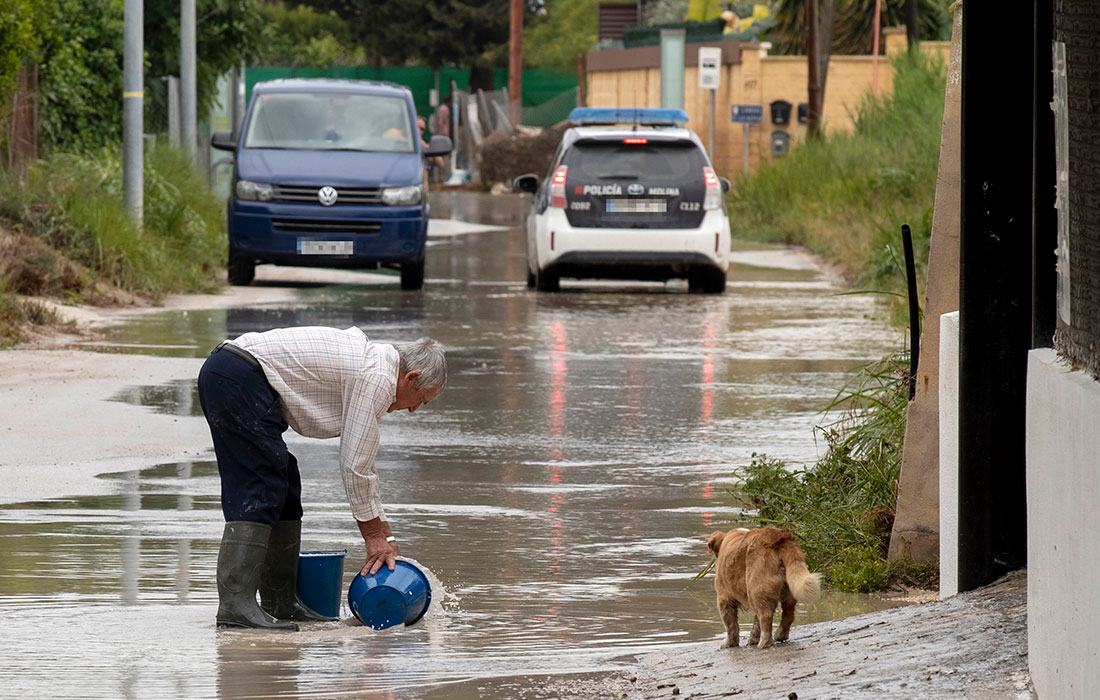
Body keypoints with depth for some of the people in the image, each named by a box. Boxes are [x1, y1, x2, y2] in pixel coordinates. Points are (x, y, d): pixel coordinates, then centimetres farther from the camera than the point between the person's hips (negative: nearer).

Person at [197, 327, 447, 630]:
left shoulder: (369, 357, 23)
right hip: (240, 379, -11)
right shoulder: (377, 377, -8)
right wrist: (374, 534, 3)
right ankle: (235, 603, -19)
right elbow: (355, 465, -7)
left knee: (283, 486, 13)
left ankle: (280, 601, 15)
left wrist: (384, 533, 30)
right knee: (260, 490, -12)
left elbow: (360, 460, 30)